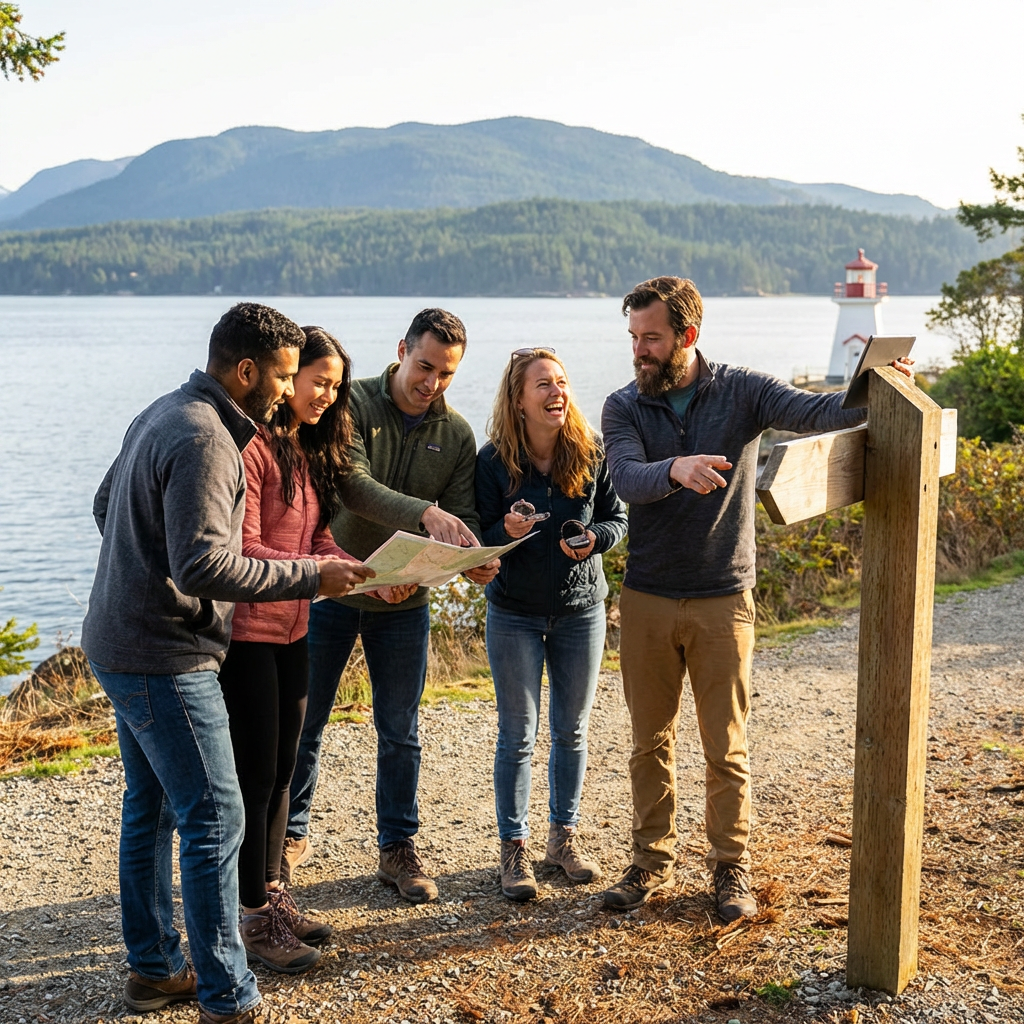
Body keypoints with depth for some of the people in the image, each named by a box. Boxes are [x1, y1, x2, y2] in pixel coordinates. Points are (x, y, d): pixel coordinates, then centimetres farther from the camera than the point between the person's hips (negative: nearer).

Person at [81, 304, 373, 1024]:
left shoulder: (163, 415, 11)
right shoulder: (204, 440, -21)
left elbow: (106, 505, 22)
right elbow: (204, 565, -28)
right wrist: (311, 577, -23)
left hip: (120, 641, 11)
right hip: (165, 658, -11)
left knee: (150, 807, 17)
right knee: (215, 819, -6)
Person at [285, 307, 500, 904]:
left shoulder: (457, 434, 1)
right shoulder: (353, 403, -11)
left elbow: (464, 516, -1)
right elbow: (352, 485, -26)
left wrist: (476, 555, -25)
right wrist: (425, 513, -40)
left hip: (405, 602, 3)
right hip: (332, 587, -2)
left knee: (401, 732, 9)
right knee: (304, 723, 9)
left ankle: (399, 849, 22)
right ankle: (293, 835, 28)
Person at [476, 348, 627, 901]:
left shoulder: (590, 452, -6)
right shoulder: (493, 460, -11)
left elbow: (616, 516, 4)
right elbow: (479, 540, -7)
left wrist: (594, 538, -17)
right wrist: (506, 532, -28)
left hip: (580, 609, 2)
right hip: (515, 614, -2)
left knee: (572, 730, 12)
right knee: (518, 733, 3)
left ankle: (564, 836, 28)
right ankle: (514, 848, 15)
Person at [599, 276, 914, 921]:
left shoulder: (741, 391, -3)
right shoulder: (624, 407, 0)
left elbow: (812, 411, -18)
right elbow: (627, 478, -18)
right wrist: (675, 469, -40)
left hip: (723, 601, -2)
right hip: (647, 601, 2)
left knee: (727, 747, 6)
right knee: (651, 742, 12)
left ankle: (732, 868, 20)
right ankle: (654, 861, 26)